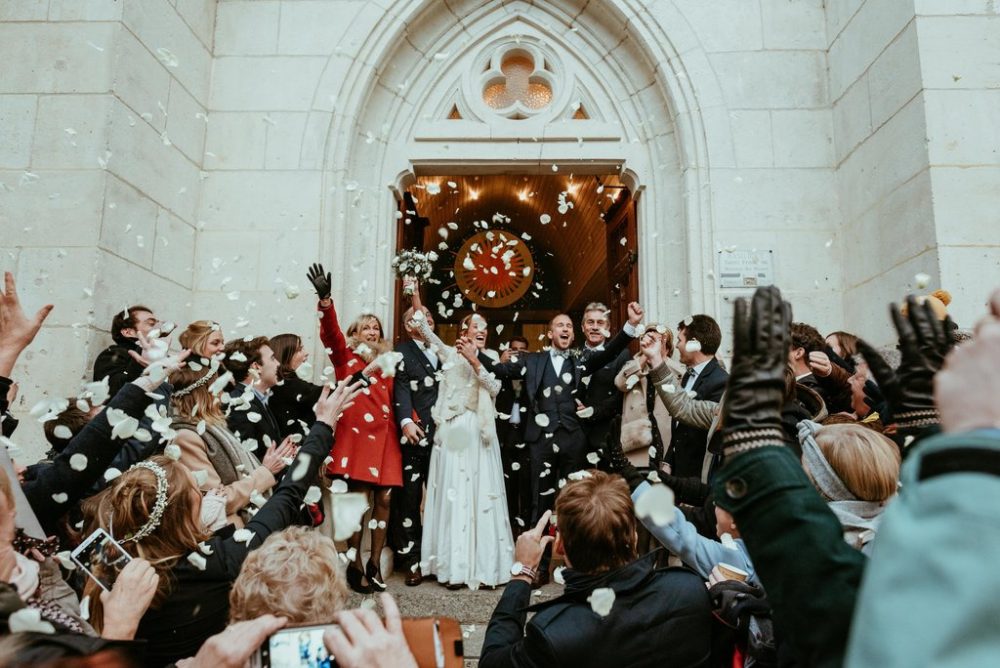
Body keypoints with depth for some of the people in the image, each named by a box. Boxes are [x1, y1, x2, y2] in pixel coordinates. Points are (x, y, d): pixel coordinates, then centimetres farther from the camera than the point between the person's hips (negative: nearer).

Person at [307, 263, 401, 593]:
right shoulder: (345, 358, 6)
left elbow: (394, 400, 15)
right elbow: (330, 332, -11)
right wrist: (325, 299, -28)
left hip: (385, 438, 4)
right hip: (356, 436, -4)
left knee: (384, 499, 2)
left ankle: (375, 564, 13)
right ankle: (355, 565, 6)